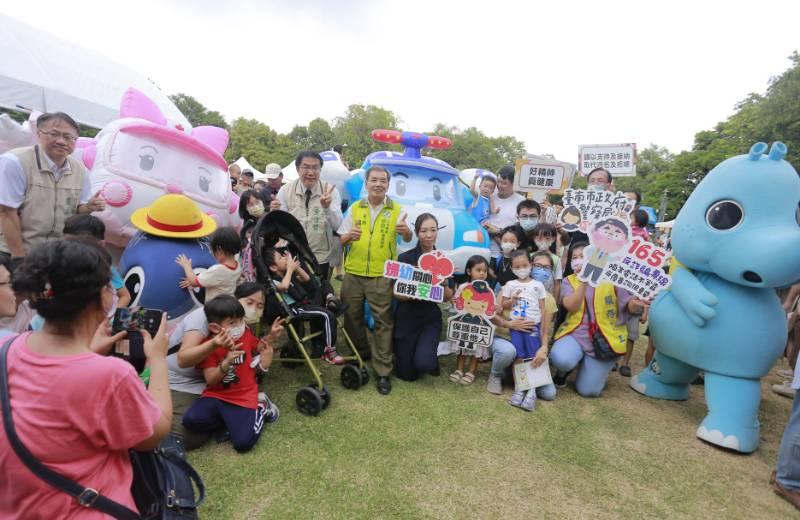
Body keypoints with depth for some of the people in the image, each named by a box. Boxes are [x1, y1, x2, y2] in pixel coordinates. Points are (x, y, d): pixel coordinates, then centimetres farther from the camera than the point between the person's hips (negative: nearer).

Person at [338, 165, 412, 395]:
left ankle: (383, 372, 9)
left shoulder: (396, 209, 3)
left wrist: (405, 231, -28)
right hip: (353, 272, 3)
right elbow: (342, 240, 9)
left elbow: (408, 238, -4)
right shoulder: (355, 208, 9)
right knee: (352, 316, 12)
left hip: (381, 275, -3)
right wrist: (349, 236, -15)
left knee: (383, 321, -1)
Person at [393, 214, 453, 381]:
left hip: (431, 318, 1)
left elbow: (448, 298, 0)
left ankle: (431, 358, 15)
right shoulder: (404, 258, -10)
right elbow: (396, 293, -9)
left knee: (423, 363, -22)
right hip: (406, 318, -1)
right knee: (407, 374, 8)